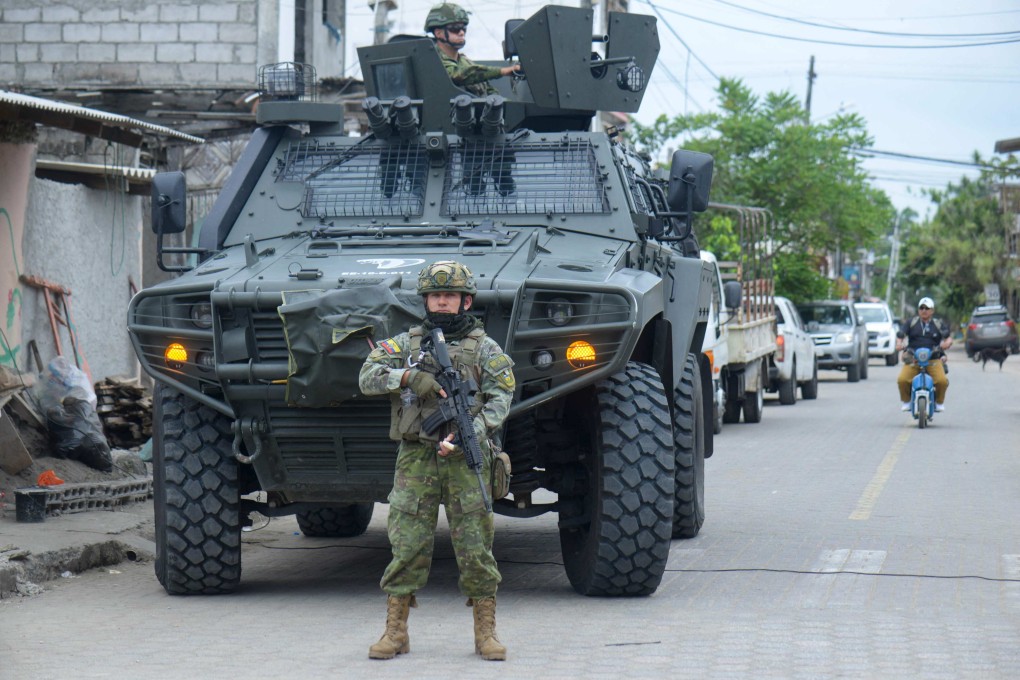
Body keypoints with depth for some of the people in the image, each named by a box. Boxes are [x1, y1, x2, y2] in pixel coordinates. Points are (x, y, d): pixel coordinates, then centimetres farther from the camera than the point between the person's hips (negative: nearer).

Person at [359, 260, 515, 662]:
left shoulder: (485, 349, 8)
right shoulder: (405, 344, 12)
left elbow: (499, 403, -1)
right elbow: (367, 377, 1)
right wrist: (409, 376, -16)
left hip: (465, 459, -1)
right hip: (415, 459, 1)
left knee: (476, 548, -2)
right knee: (406, 546, 0)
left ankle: (485, 633, 6)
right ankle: (395, 632, 7)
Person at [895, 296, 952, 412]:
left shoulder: (939, 324, 15)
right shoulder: (912, 323, 15)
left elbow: (949, 337, 9)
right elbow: (901, 335, 8)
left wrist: (947, 343, -15)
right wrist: (899, 343, -14)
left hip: (933, 360, 0)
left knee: (942, 381, -25)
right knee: (902, 380, -24)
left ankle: (939, 402, 2)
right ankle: (906, 401, 3)